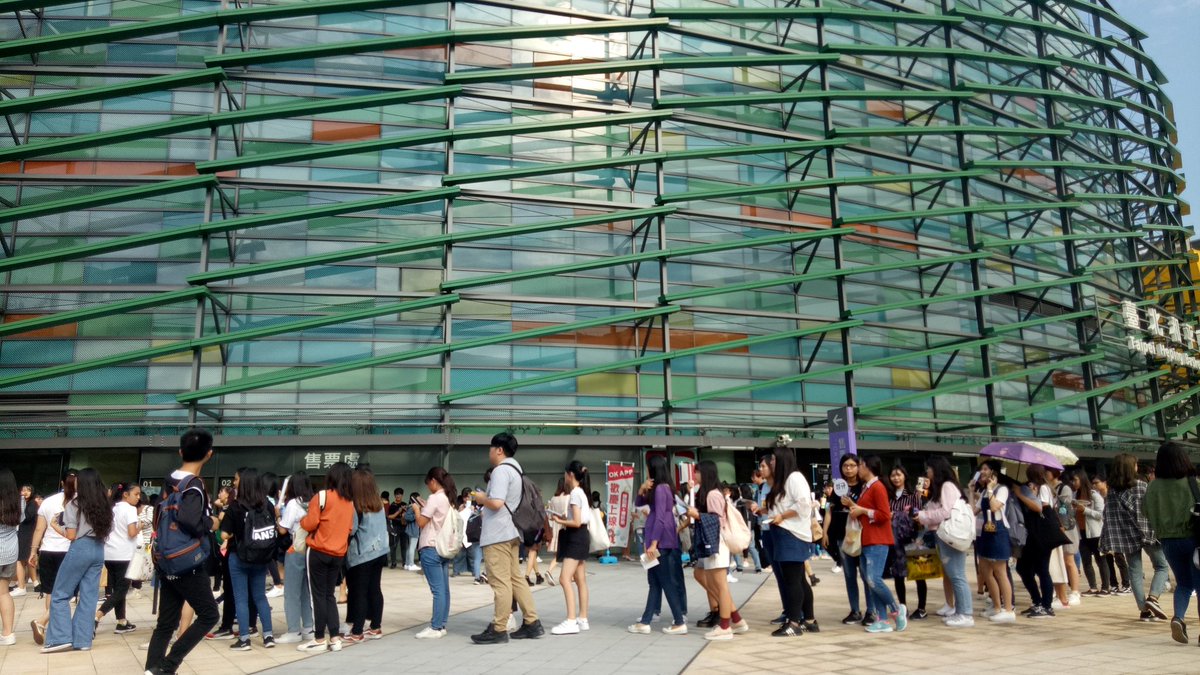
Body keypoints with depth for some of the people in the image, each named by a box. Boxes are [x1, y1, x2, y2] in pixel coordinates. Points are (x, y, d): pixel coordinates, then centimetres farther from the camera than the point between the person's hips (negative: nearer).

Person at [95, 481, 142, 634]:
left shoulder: (112, 508, 14)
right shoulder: (130, 509, -10)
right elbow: (132, 533, -18)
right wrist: (139, 528, 1)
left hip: (108, 553, 8)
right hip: (123, 555, -8)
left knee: (117, 588, 13)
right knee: (122, 590, -1)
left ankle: (122, 623, 16)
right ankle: (96, 616, -16)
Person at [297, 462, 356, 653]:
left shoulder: (322, 496, -10)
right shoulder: (350, 502, 7)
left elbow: (310, 524, -11)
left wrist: (302, 520, 8)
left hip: (318, 552, -5)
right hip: (338, 554, 5)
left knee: (318, 595, 3)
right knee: (329, 594, 13)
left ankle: (319, 639, 6)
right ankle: (335, 638, 9)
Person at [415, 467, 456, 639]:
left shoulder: (435, 498, -13)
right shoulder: (448, 499, 13)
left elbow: (421, 522, -11)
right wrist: (425, 507, 15)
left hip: (431, 549, -9)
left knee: (437, 590, -7)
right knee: (444, 589, 8)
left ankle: (435, 628, -5)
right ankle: (441, 625, 13)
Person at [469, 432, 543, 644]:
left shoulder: (501, 470, -15)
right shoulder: (515, 469, 17)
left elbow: (496, 502, -25)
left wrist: (481, 499, -7)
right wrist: (485, 499, 14)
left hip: (497, 534, -10)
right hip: (510, 531, 10)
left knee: (500, 582, -5)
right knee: (516, 579, 12)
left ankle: (499, 629, 0)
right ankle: (532, 623, 14)